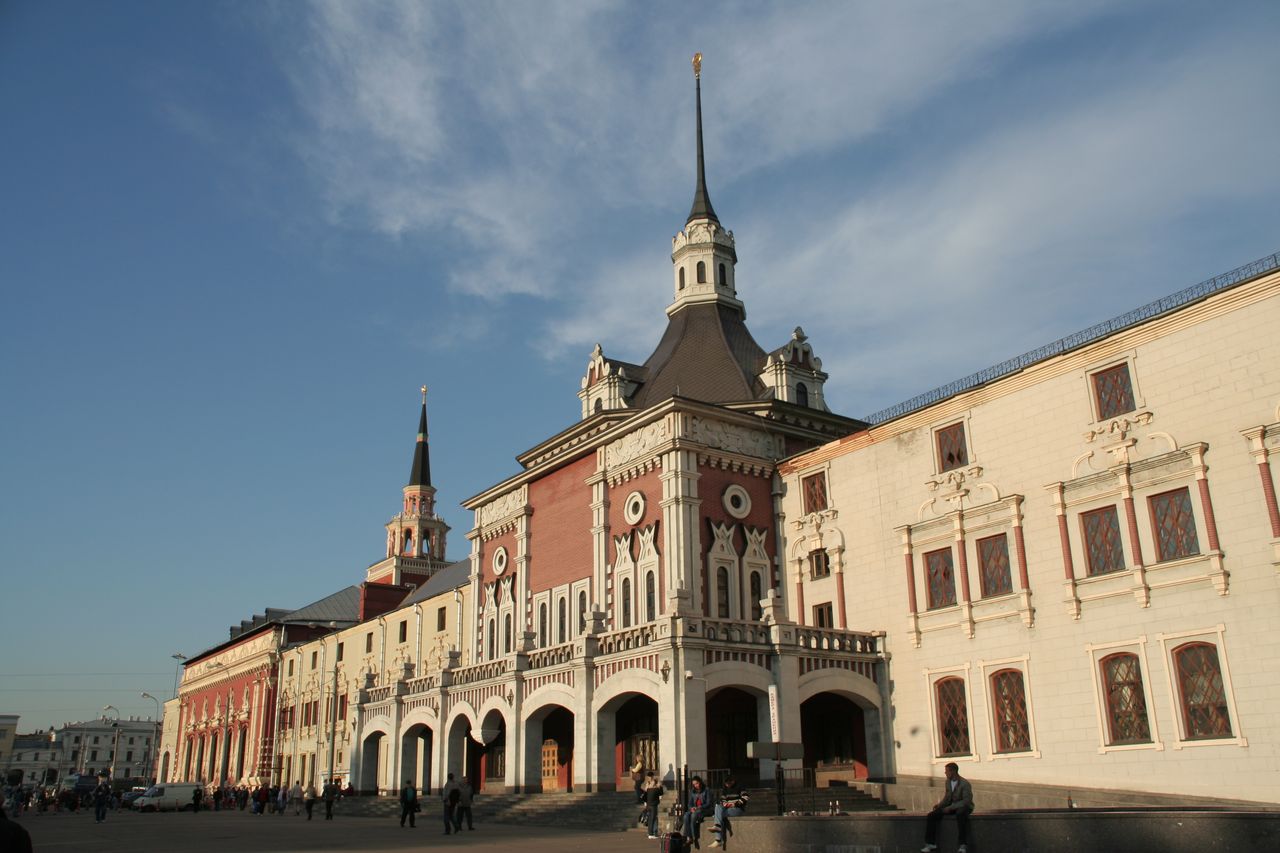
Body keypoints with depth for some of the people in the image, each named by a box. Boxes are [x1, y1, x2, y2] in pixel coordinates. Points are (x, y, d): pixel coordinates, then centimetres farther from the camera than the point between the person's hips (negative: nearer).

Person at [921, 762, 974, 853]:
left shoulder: (965, 783, -16)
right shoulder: (947, 782, 6)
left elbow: (966, 801, -22)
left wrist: (950, 808, -25)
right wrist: (939, 805, -5)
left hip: (964, 807, -7)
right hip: (951, 807, 7)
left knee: (960, 814, -44)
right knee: (931, 816, -14)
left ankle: (963, 845, -38)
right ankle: (930, 844, -9)